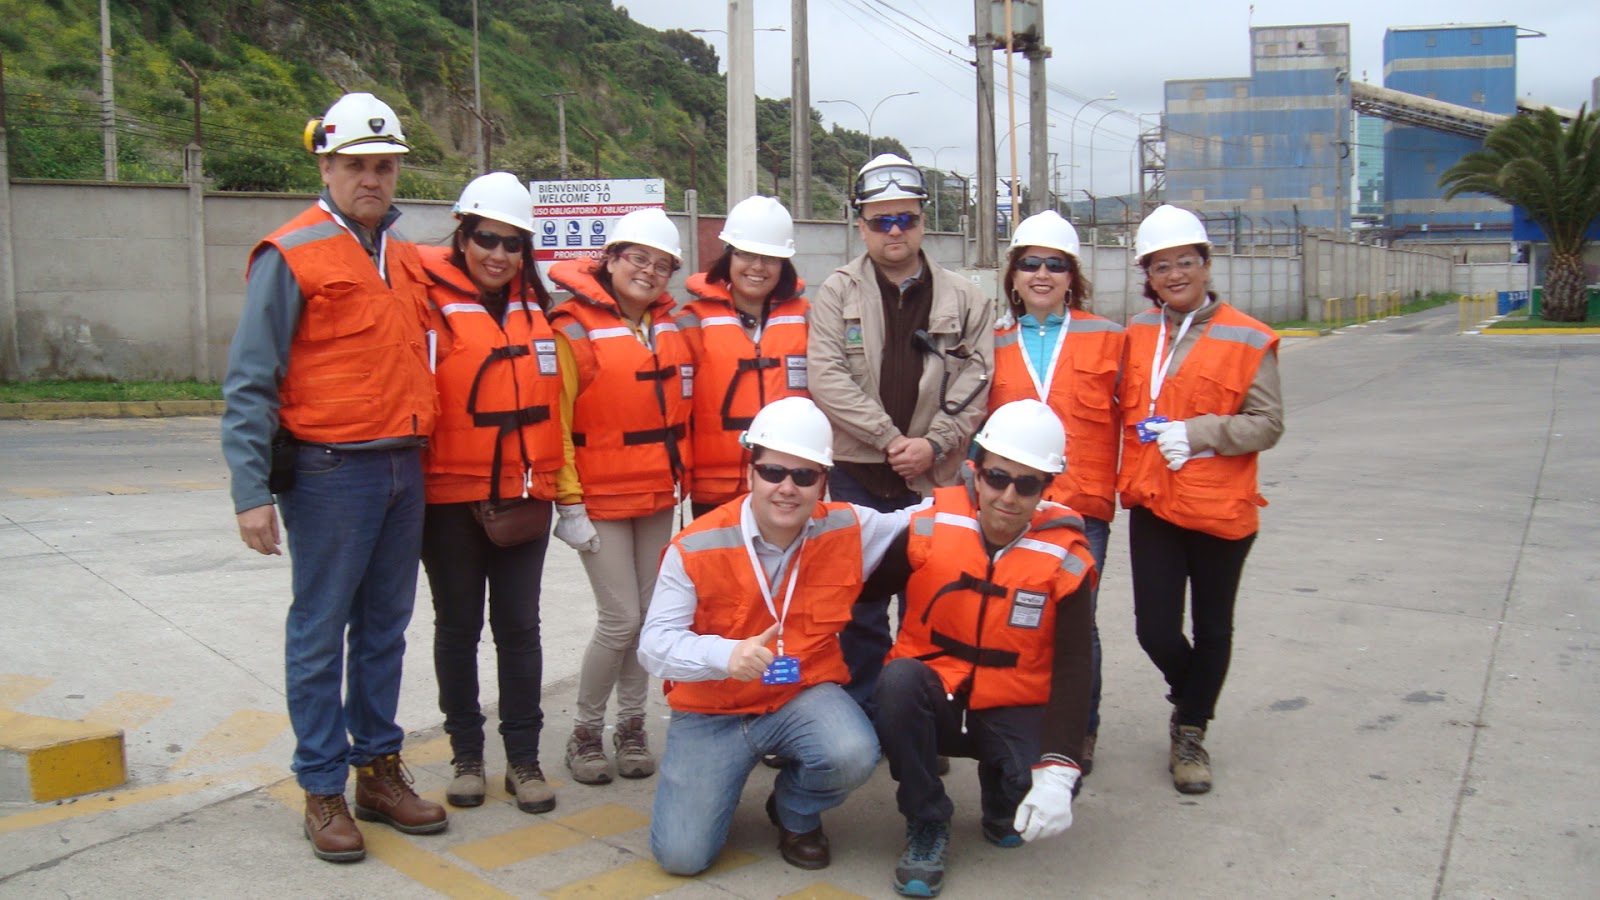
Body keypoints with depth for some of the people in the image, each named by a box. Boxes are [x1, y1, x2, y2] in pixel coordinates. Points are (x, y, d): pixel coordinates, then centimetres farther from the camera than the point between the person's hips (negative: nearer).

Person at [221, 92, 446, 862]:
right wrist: (251, 491, -15)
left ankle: (379, 769, 24)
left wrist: (418, 450, 10)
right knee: (321, 632, 2)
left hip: (403, 468, 6)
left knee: (385, 628, 13)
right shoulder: (291, 256, -6)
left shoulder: (405, 259, 13)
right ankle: (323, 791, 12)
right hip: (329, 471, -6)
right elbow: (250, 383, -9)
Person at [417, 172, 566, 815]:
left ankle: (524, 759, 17)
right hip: (450, 496, -3)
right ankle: (466, 756, 23)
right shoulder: (431, 302, -6)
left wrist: (555, 483, 12)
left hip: (523, 497, 3)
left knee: (519, 625, 7)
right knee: (458, 625, 10)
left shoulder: (537, 308, 9)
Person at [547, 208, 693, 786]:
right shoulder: (575, 330, -9)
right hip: (601, 499, -5)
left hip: (657, 498, 6)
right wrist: (568, 504, -12)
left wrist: (683, 476, 11)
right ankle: (586, 732, 13)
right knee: (622, 619, -6)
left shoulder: (671, 329, 8)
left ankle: (631, 726, 24)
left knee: (648, 615, 9)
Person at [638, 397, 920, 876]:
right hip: (712, 712, -1)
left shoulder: (850, 531, -8)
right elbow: (655, 644, -20)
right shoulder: (696, 548, -15)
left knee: (853, 756, -32)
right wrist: (725, 654, -39)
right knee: (681, 855, -12)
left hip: (806, 696, 1)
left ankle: (796, 813, 6)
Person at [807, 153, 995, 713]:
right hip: (858, 475, -1)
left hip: (933, 477, 1)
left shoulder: (964, 300, 7)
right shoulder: (837, 294, 3)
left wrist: (933, 444, -12)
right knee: (861, 603, 7)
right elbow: (828, 378, -8)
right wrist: (891, 439, -14)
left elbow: (973, 386, 2)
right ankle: (862, 713, 19)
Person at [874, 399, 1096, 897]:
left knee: (1045, 793, -27)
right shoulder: (929, 525, -12)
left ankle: (1003, 805, 14)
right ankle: (926, 825, -10)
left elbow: (1071, 669, -11)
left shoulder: (1065, 557, -10)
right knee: (900, 679, -33)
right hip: (932, 697, 0)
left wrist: (1057, 772, -22)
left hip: (1013, 711, 0)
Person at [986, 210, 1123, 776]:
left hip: (1081, 503, -1)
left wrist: (1110, 486, 0)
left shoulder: (1106, 338, 6)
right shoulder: (994, 343, 11)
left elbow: (1122, 418, 7)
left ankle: (1080, 733, 16)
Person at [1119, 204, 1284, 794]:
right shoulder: (1137, 333, 6)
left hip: (1220, 507, -3)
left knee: (1211, 628, 11)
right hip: (1152, 503, 3)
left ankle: (1191, 732, 31)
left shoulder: (1247, 340, -6)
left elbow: (1267, 424, -8)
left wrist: (1198, 433, -20)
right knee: (1156, 631, 2)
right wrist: (1127, 479, 6)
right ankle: (1191, 700, 34)